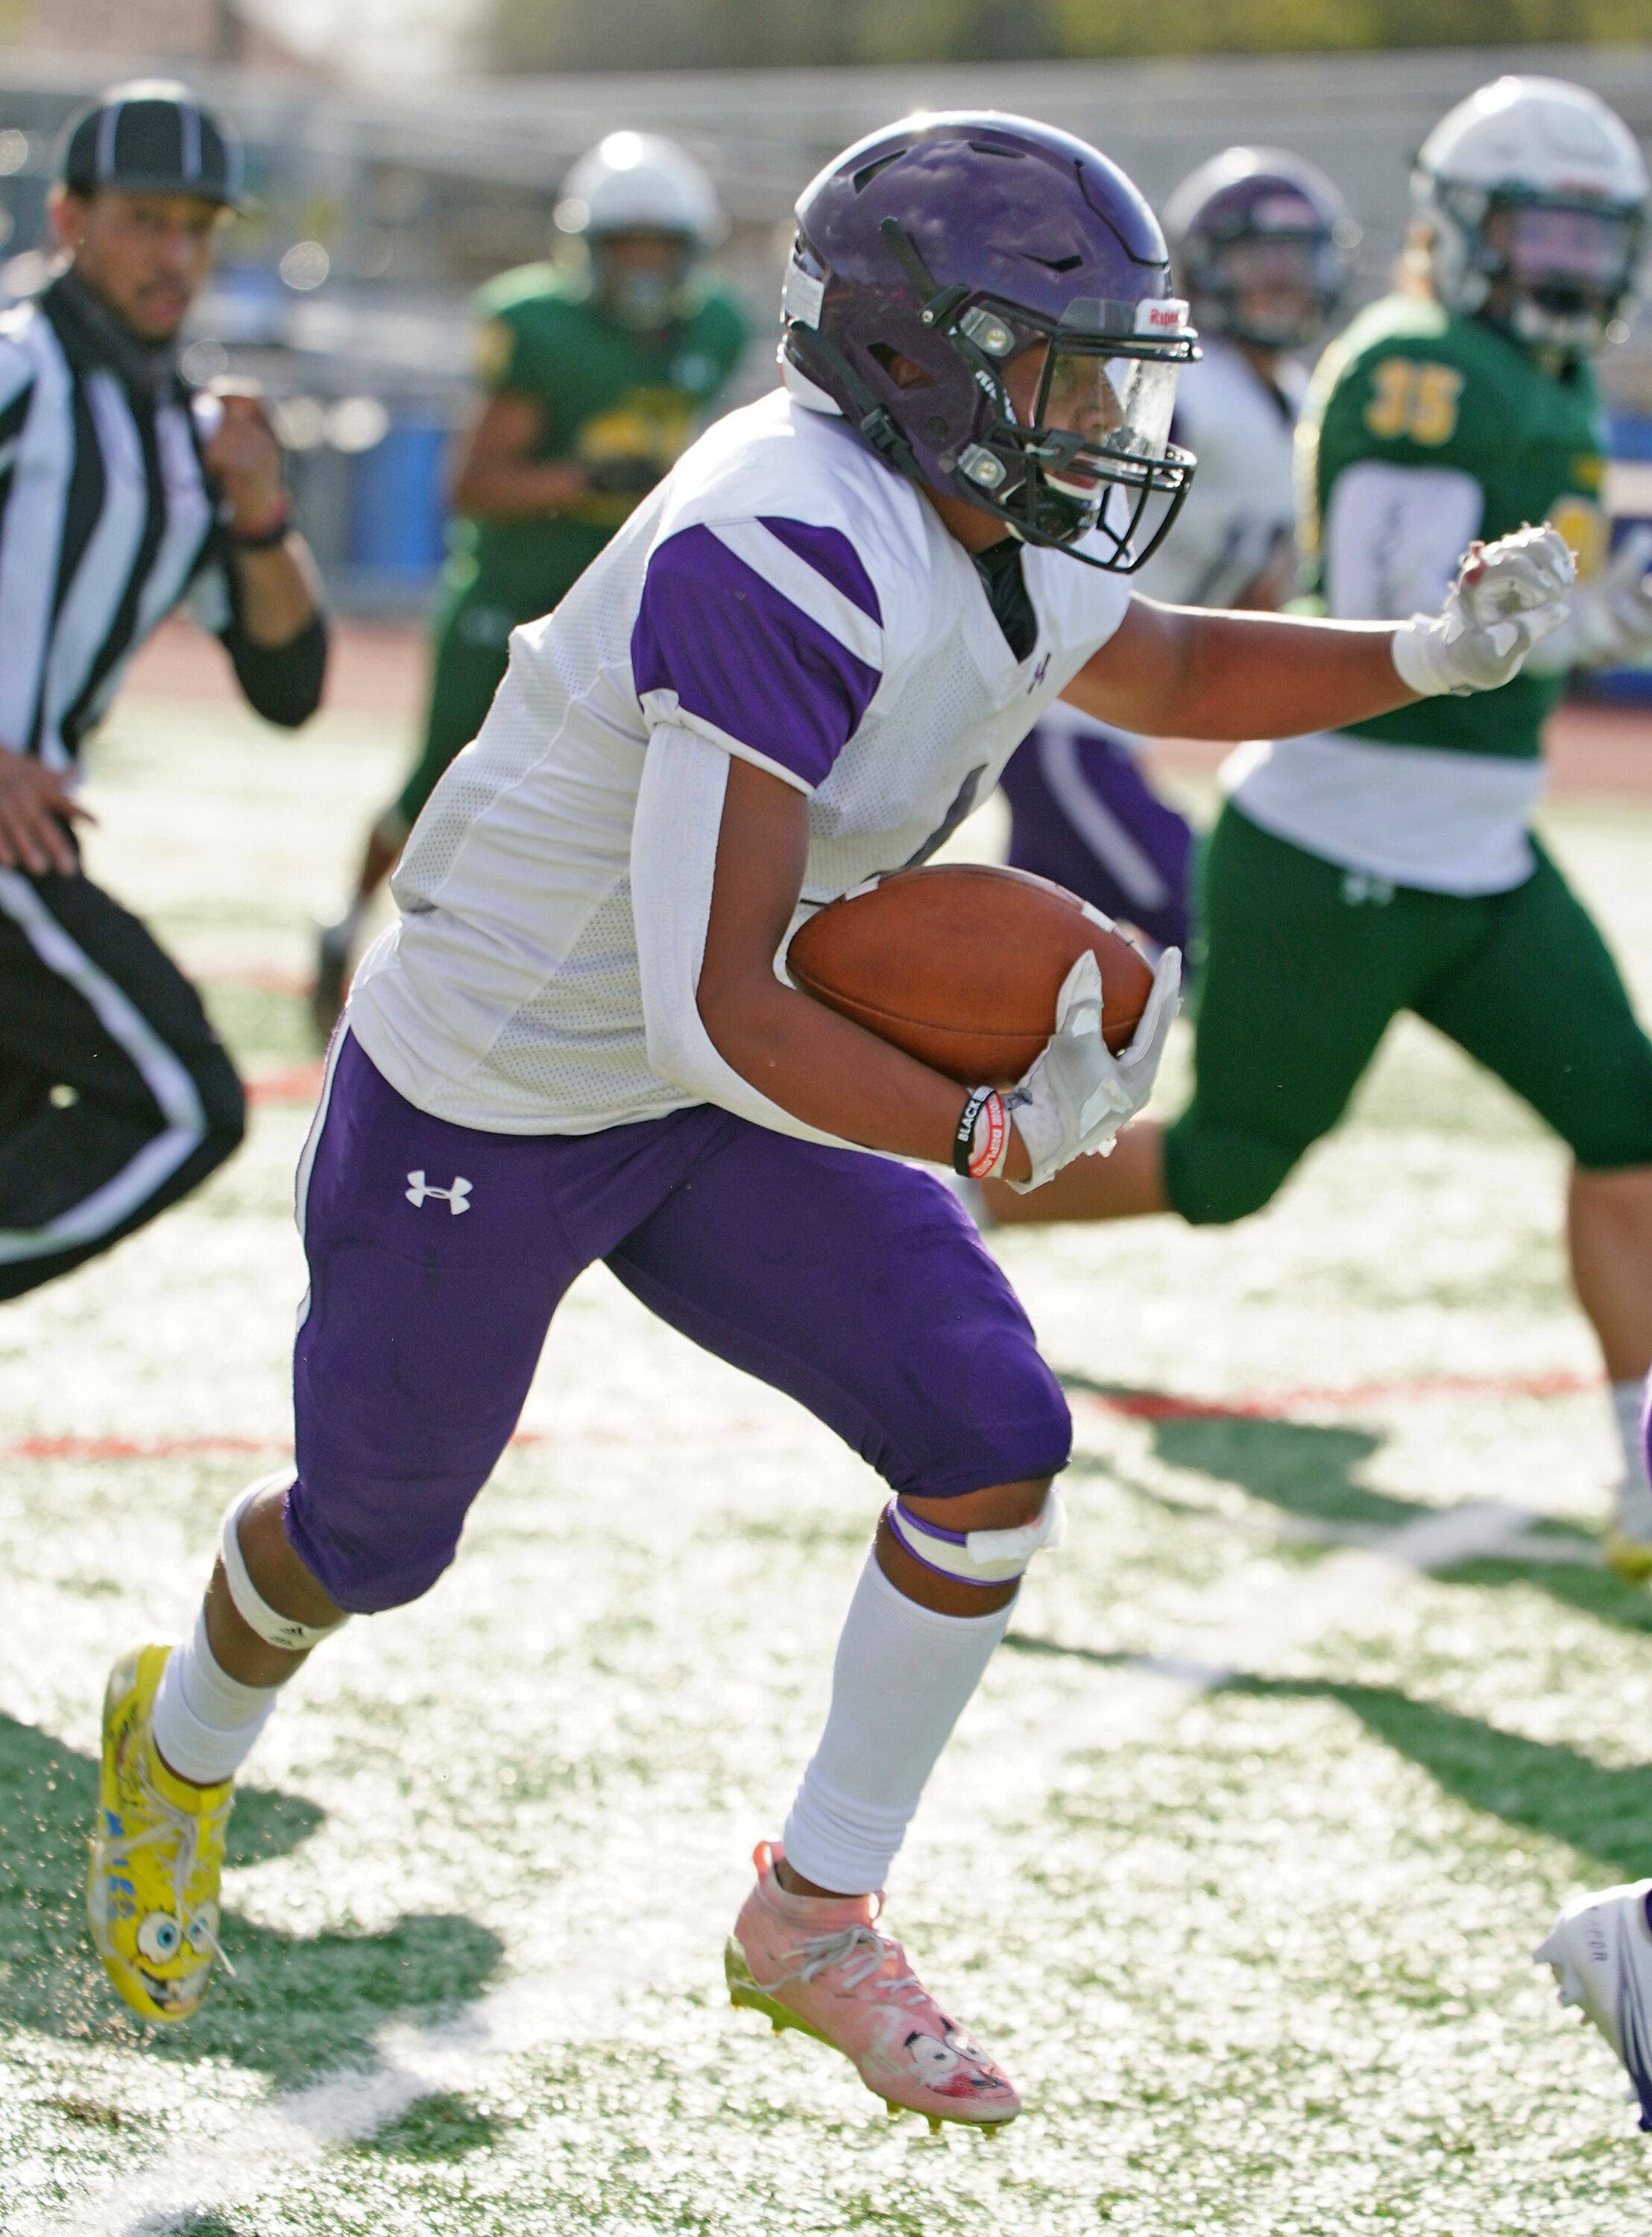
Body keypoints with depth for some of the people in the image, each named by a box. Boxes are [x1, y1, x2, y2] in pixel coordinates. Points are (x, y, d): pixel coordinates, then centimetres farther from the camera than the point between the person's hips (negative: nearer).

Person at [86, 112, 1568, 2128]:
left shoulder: (987, 529, -6)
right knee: (371, 1536, 15)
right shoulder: (794, 560, -34)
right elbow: (713, 1007, -35)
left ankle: (816, 1917, 10)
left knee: (993, 1442, -7)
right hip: (486, 1109, -7)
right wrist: (992, 1133, -41)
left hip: (720, 1100, 8)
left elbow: (1167, 672, 18)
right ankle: (181, 1743, 50)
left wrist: (1431, 656, 4)